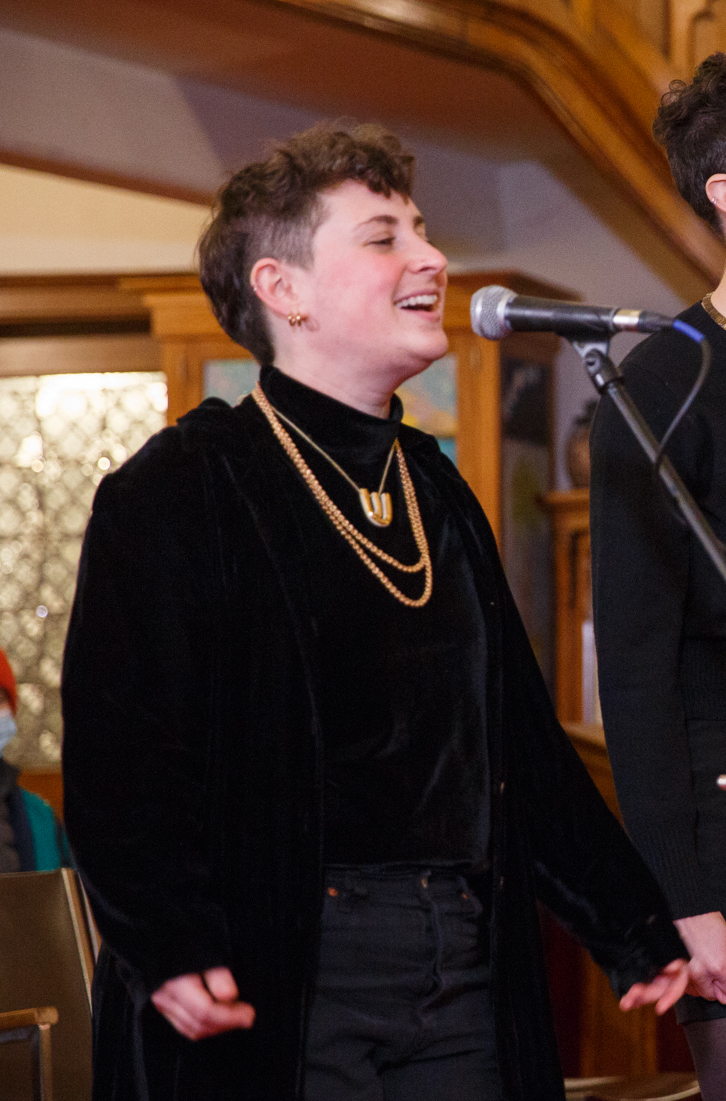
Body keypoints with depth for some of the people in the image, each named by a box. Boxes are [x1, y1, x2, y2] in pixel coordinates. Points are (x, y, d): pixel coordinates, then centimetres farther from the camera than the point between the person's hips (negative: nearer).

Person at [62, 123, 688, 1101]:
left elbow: (523, 741, 22)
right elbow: (117, 747, -12)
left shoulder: (438, 492, 19)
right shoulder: (178, 492, -4)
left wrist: (633, 927, 18)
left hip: (464, 972, 7)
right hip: (278, 974, -6)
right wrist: (165, 944, -24)